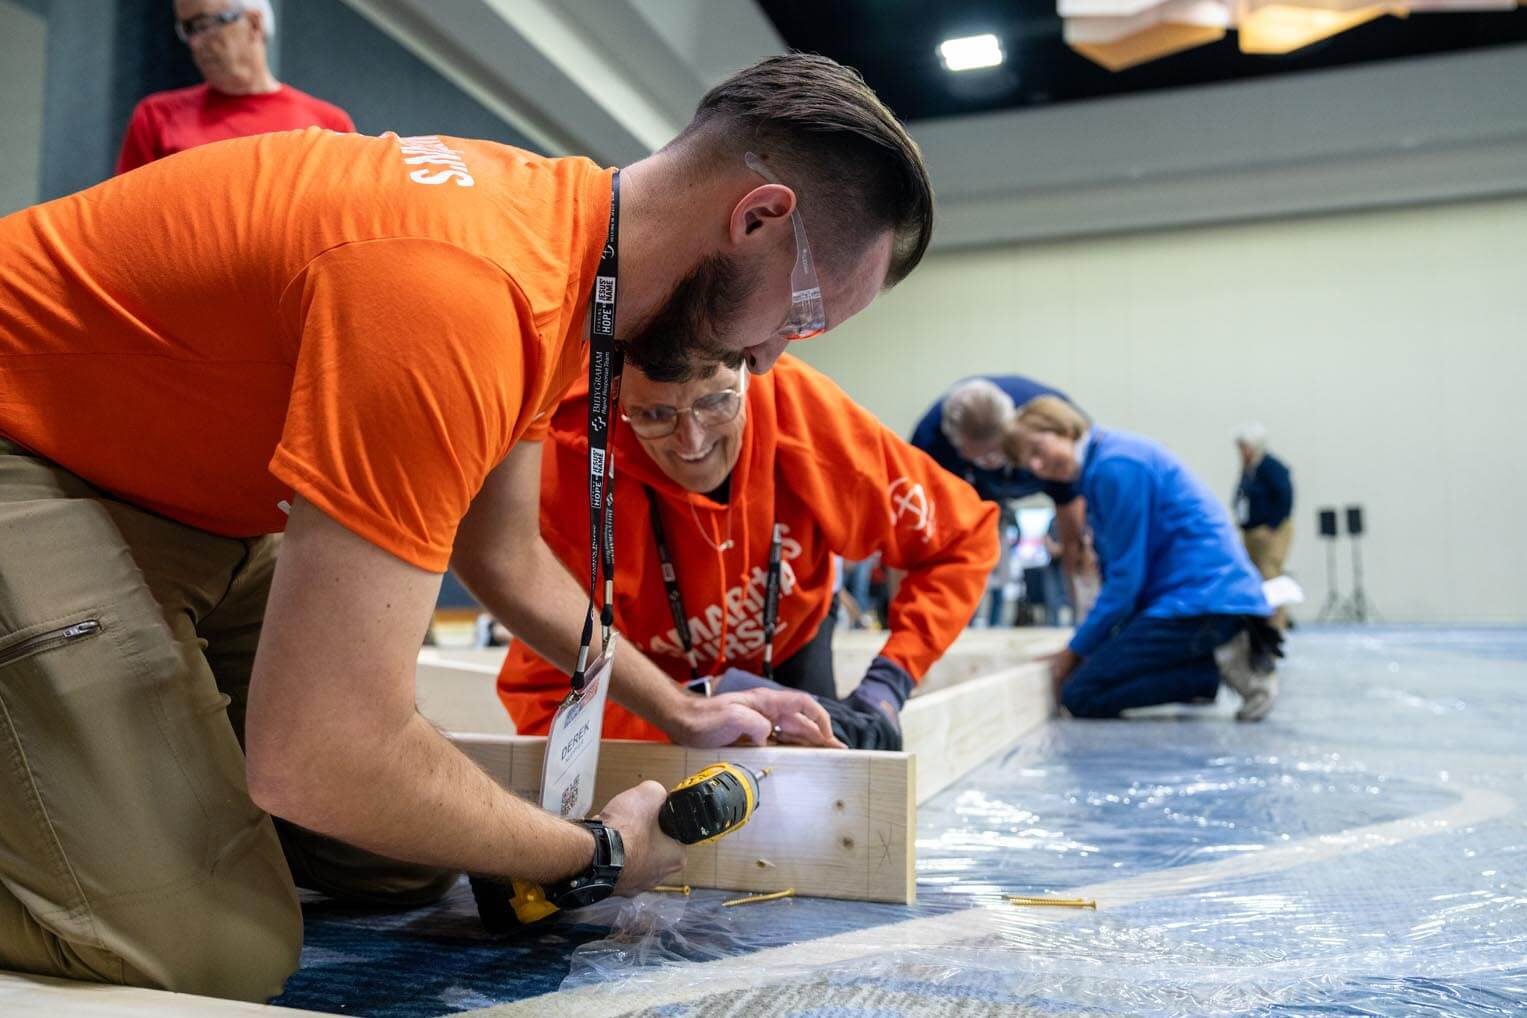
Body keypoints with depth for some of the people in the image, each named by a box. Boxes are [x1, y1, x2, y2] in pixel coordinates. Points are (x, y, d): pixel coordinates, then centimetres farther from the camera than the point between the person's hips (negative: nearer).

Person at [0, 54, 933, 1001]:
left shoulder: (554, 217, -4)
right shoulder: (462, 292, -35)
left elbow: (507, 557, 9)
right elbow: (320, 758, -35)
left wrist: (681, 711, 12)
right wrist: (594, 852, -18)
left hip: (196, 502, 9)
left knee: (412, 859, 2)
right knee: (216, 949, -22)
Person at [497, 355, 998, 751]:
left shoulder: (803, 409, -30)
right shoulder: (568, 473, -36)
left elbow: (962, 540, -17)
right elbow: (545, 703, -33)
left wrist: (885, 687, -26)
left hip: (788, 646, 1)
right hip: (650, 677, -1)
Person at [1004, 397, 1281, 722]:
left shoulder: (1115, 466, -14)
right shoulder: (1098, 467, 16)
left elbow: (1126, 576, -13)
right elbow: (1118, 570, 18)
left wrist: (1076, 650, -4)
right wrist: (1085, 647, 12)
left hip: (1202, 596, -10)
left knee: (1081, 696, -11)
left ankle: (1222, 663, -12)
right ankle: (1227, 649, 6)